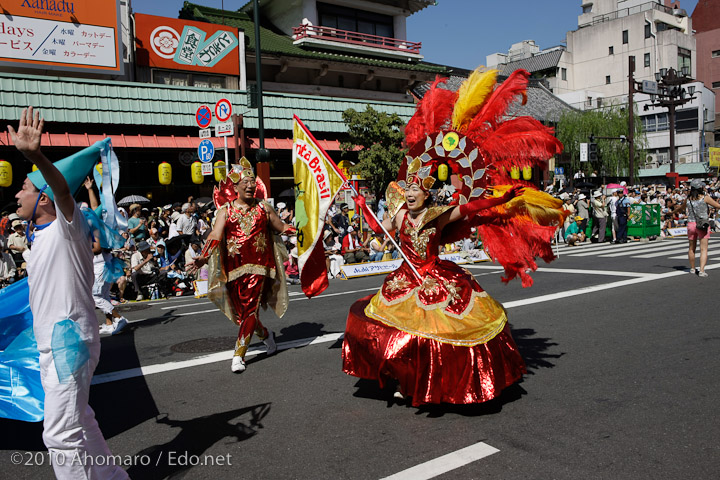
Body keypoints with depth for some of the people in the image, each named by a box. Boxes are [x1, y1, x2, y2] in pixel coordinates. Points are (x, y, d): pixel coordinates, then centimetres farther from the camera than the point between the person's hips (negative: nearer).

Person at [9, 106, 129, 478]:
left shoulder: (66, 225, -14)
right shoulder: (42, 236, 15)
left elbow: (62, 187, -36)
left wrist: (36, 156, -53)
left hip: (69, 340, -11)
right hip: (52, 343, 11)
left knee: (61, 433, -8)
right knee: (77, 422, 21)